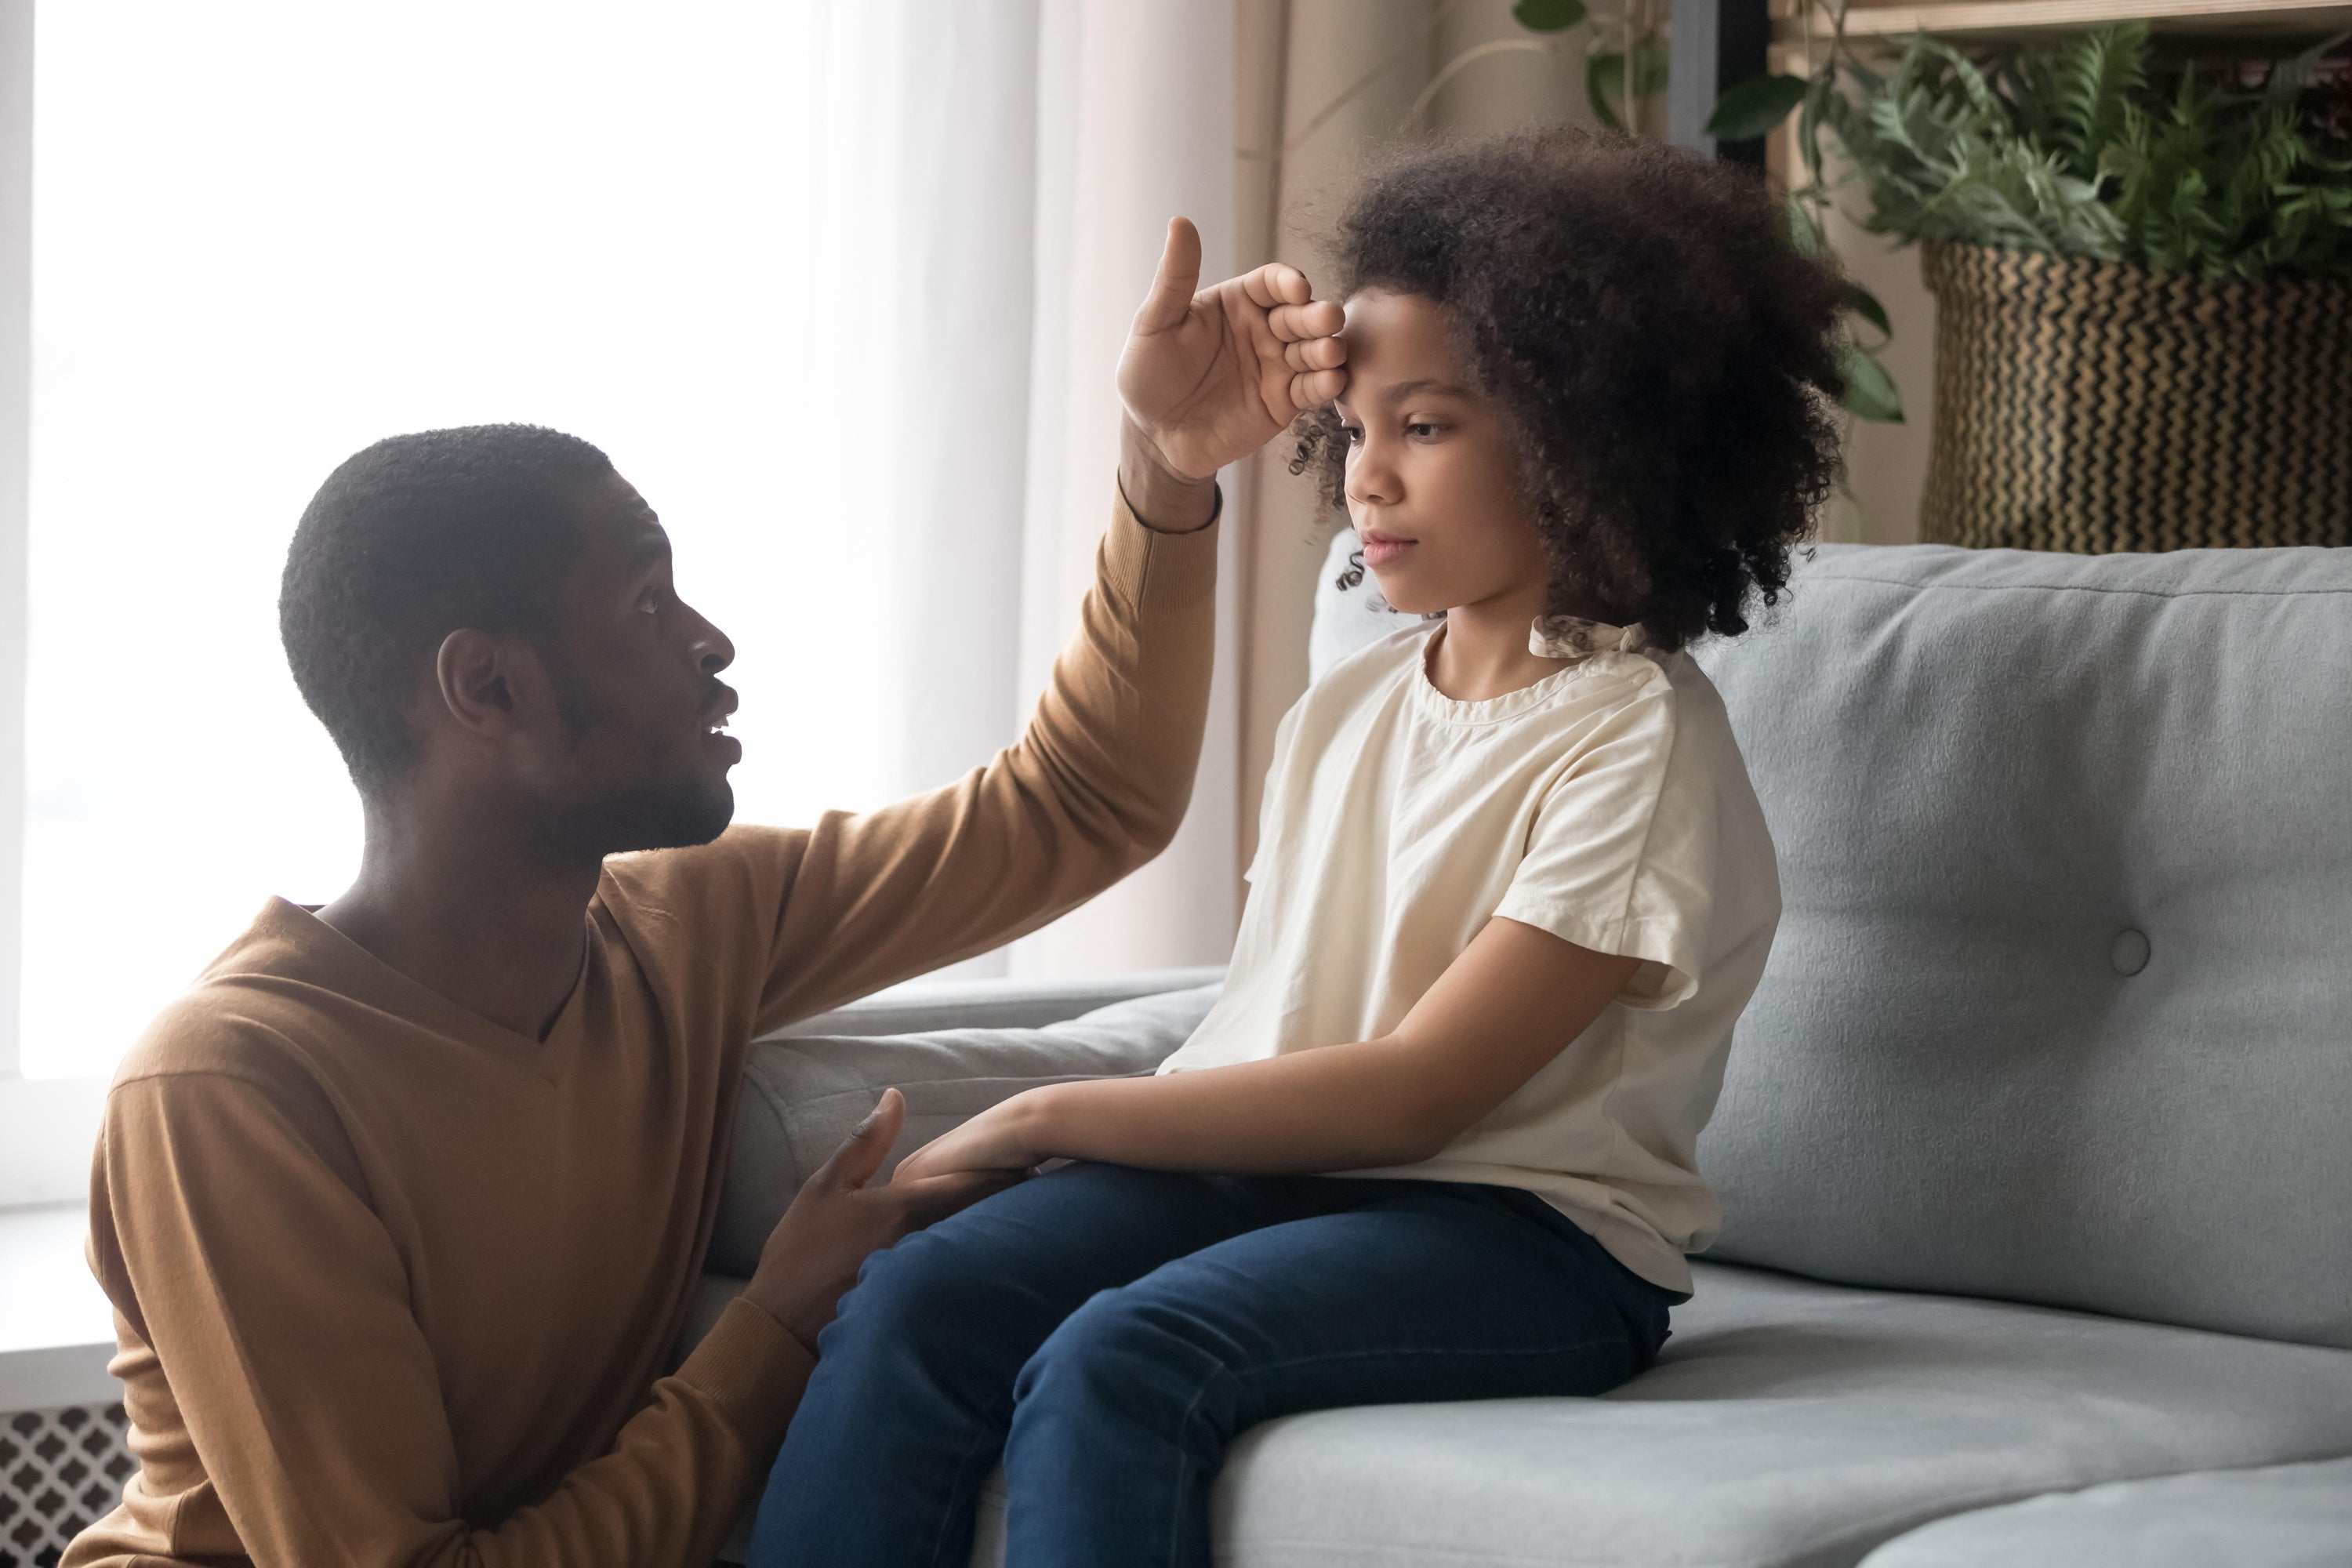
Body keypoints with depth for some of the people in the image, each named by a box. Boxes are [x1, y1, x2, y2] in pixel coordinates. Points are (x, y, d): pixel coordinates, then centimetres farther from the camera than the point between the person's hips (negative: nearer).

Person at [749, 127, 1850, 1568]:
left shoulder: (1640, 737, -8)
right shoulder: (1346, 714, 18)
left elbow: (1410, 1093, -13)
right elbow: (1262, 1026, 12)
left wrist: (1047, 1119, -10)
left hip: (1522, 1231, -7)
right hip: (1269, 1167, 7)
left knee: (1116, 1363, -33)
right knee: (910, 1308, -21)